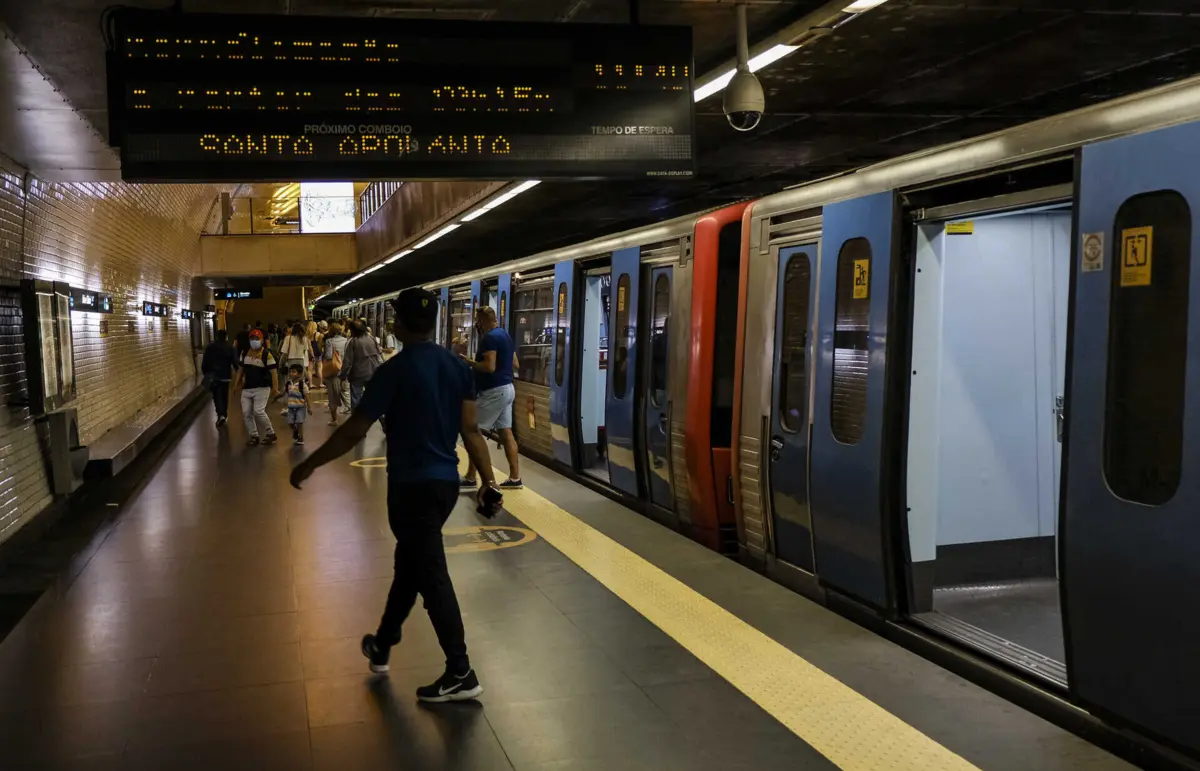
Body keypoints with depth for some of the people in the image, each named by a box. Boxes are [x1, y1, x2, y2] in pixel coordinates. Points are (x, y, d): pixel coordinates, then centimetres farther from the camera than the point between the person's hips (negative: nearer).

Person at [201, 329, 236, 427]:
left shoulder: (209, 347, -1)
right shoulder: (230, 348, -5)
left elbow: (205, 361, 0)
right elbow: (235, 362, -8)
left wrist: (204, 372, 9)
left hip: (213, 375, 0)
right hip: (225, 375, 0)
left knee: (216, 395, 1)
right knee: (224, 395, 15)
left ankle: (220, 415, -16)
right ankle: (224, 414, 23)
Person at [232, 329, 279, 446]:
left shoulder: (267, 354, -11)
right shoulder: (245, 353, 8)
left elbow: (274, 372, -13)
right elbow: (241, 368, 18)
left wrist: (275, 388, -18)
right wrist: (237, 383, 11)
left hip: (262, 388, -6)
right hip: (247, 388, 6)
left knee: (258, 411, -16)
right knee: (246, 413, 1)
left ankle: (270, 434, 0)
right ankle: (254, 436, 13)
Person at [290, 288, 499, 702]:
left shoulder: (395, 370, -14)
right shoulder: (457, 367, 4)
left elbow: (354, 431, -12)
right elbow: (471, 430, 3)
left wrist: (309, 464, -2)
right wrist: (488, 480, 8)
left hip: (412, 485, -7)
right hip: (446, 481, 7)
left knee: (432, 577, -2)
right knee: (409, 564, 21)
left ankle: (460, 674, 2)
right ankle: (382, 646, 38)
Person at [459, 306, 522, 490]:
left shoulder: (490, 337, -15)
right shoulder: (505, 335, 14)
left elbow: (489, 367, -24)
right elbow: (515, 364, 18)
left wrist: (469, 362, -12)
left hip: (493, 391, -9)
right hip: (507, 389, 9)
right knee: (506, 432, 8)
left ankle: (470, 478, 1)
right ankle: (515, 478, 6)